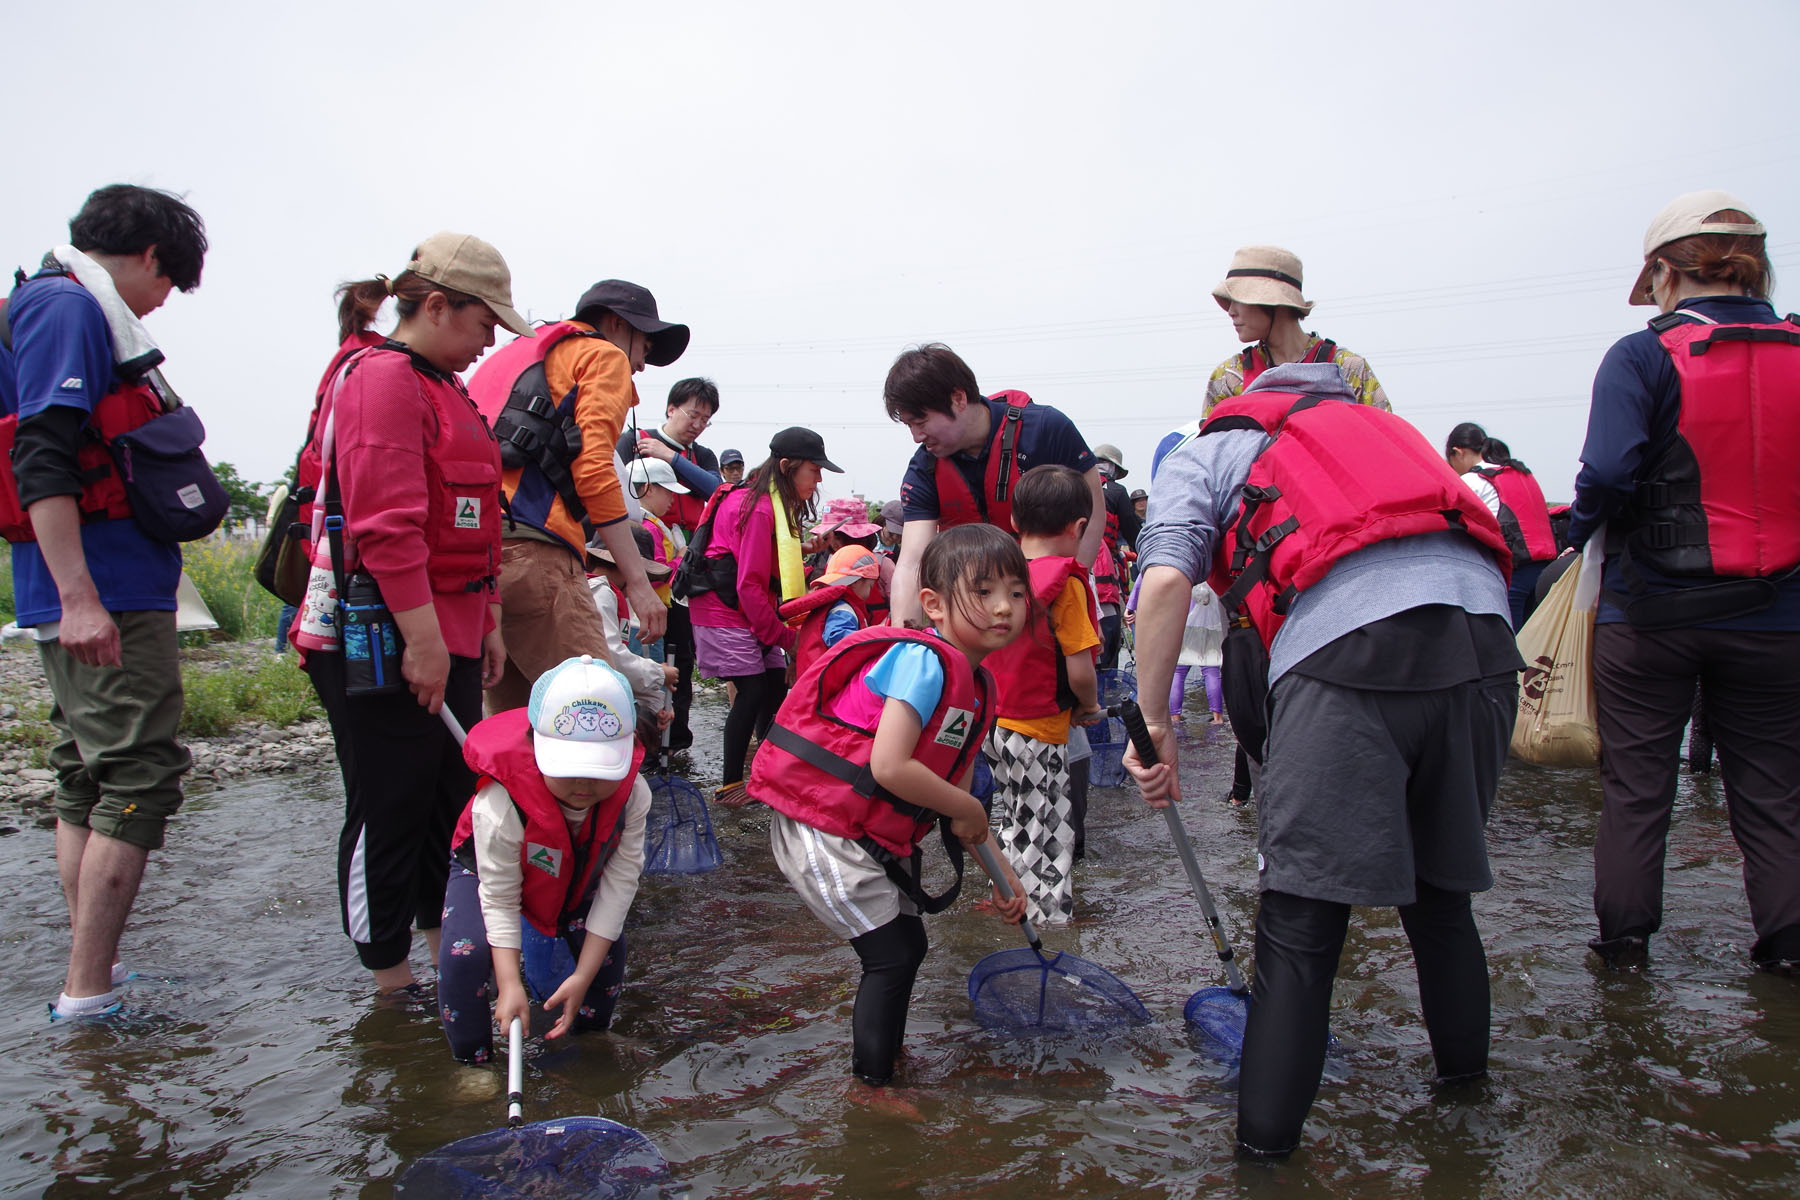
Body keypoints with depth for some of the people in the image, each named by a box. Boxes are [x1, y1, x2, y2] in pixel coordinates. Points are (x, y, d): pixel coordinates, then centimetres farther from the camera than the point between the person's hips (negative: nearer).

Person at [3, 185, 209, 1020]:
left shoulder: (72, 311, 20)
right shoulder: (70, 309, -10)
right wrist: (79, 597, -25)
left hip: (92, 596, 11)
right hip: (106, 596, -11)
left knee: (88, 781, 14)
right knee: (140, 777, -8)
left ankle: (90, 973, 24)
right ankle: (88, 996, -4)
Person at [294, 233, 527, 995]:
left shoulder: (441, 386, 19)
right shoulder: (382, 377, -13)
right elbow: (387, 525, -22)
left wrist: (486, 623, 20)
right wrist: (422, 638, -23)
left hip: (446, 637, 10)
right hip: (387, 642, -10)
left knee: (452, 801, 17)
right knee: (389, 812, 2)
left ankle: (449, 955, 32)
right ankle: (392, 985, 16)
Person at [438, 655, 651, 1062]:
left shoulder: (632, 794, -33)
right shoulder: (500, 804, -42)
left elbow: (619, 883, -27)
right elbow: (499, 899, -31)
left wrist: (583, 977, -29)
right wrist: (509, 985, -37)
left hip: (575, 881, 3)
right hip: (492, 871, -3)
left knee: (607, 947, -14)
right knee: (465, 952, -26)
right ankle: (472, 1059, -3)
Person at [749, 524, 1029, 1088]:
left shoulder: (976, 688, 7)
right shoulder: (924, 661, -22)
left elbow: (953, 791, 13)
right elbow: (890, 767, -30)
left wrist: (1001, 872, 12)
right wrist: (966, 810, -15)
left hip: (876, 839, 10)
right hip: (823, 833, -10)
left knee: (908, 942, 22)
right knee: (893, 955, -2)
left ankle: (883, 1058, 43)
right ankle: (871, 1085, 17)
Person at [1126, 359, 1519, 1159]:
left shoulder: (1203, 454, 20)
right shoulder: (1370, 425, 37)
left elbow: (1166, 580, 0)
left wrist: (1153, 723, 5)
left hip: (1350, 642, -6)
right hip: (1485, 631, 6)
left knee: (1301, 921, 3)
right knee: (1439, 887, 24)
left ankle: (1265, 1140, 8)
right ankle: (1464, 1073, 40)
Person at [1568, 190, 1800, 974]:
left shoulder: (1644, 358, -11)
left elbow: (1609, 474, -22)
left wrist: (1579, 528, -4)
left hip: (1653, 608, -3)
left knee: (1635, 783, 11)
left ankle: (1624, 935, 19)